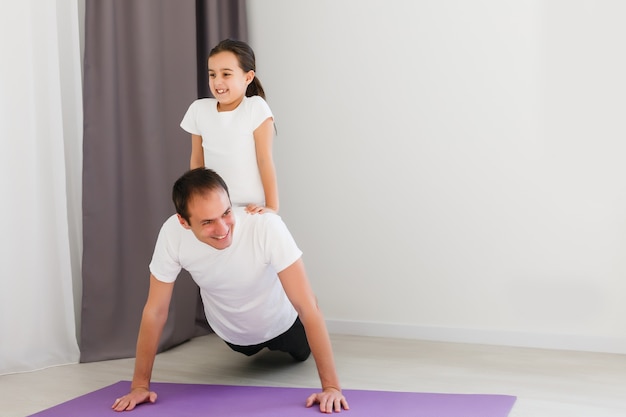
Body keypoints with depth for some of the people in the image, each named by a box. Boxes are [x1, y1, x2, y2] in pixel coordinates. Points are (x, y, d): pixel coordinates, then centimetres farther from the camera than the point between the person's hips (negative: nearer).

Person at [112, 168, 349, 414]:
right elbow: (155, 311, -23)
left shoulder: (267, 226, -43)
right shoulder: (172, 233, -35)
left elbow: (308, 306, -41)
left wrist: (331, 386, -44)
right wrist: (140, 385, -21)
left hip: (279, 325, -2)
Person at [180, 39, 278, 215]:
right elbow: (197, 161, 9)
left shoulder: (256, 108, -12)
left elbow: (265, 160, -12)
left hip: (251, 209, -3)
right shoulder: (198, 109, -1)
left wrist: (272, 206, -15)